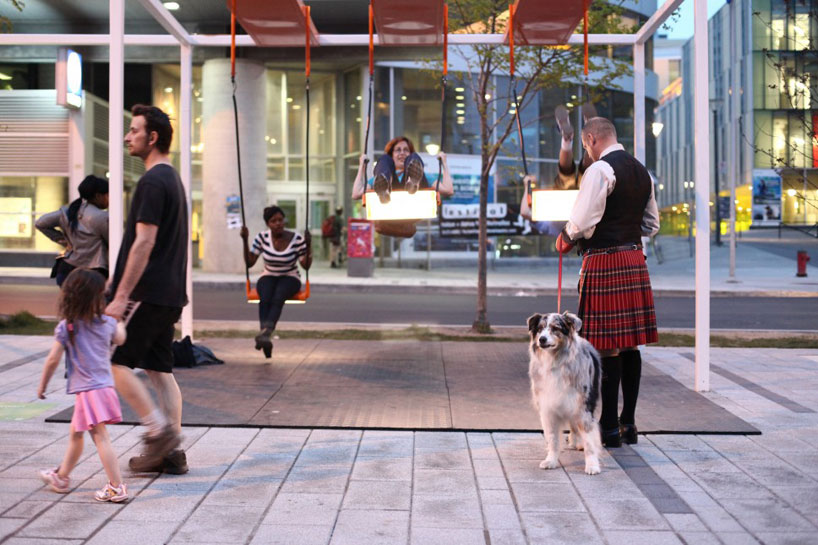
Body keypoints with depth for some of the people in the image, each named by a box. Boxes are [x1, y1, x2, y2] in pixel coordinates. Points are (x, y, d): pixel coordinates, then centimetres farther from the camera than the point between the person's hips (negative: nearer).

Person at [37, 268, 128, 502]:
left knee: (101, 439, -6)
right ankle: (61, 476, 39)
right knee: (75, 433, 23)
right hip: (105, 386, 6)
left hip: (86, 391, -6)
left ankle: (117, 487, -9)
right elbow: (120, 339, 21)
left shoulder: (66, 327, -12)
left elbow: (53, 359, -9)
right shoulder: (107, 322, 1)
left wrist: (42, 385, 5)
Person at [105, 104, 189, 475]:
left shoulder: (152, 182, -13)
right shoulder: (172, 179, 18)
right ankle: (171, 453, 11)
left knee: (115, 362, -4)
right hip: (169, 293, 10)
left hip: (147, 292, -10)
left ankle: (160, 429, -6)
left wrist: (121, 296, -19)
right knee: (160, 369, 10)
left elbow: (144, 243, -19)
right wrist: (118, 283, 26)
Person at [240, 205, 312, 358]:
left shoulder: (297, 239, -9)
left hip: (290, 278, -2)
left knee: (278, 298, -36)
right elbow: (249, 262, -4)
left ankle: (266, 333, -55)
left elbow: (306, 265, -6)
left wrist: (309, 245, -20)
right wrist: (245, 241, -14)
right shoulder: (262, 238, -4)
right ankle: (266, 339, -47)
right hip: (268, 277, 2)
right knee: (265, 299, -34)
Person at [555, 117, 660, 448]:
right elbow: (651, 225, 23)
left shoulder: (600, 169, -11)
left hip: (604, 262, -8)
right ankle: (628, 423, 16)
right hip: (635, 259, 8)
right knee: (630, 343, 10)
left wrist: (565, 239, 2)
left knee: (607, 346, -4)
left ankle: (609, 427, 0)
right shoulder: (642, 171, 16)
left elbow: (583, 222, -16)